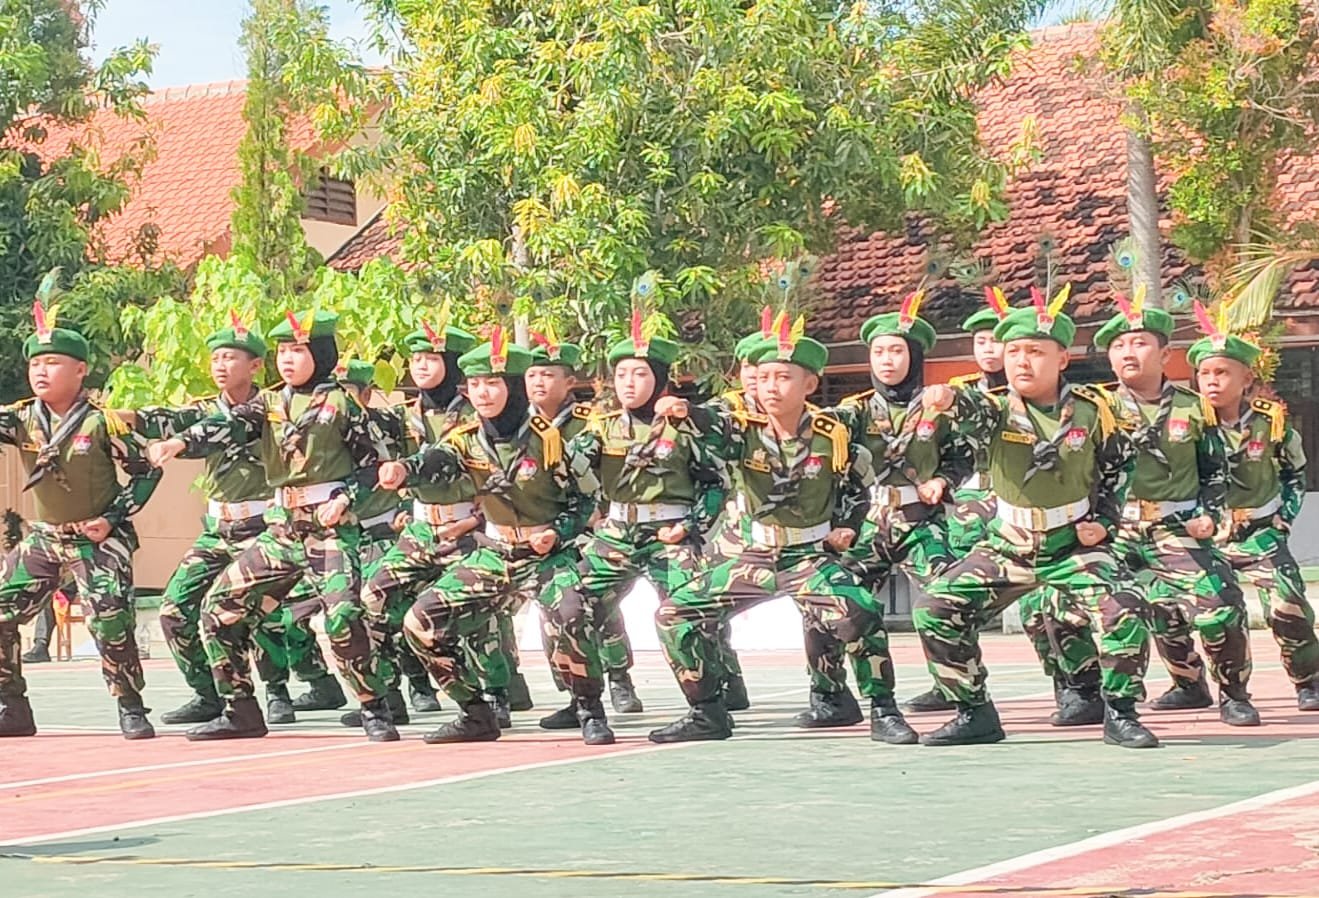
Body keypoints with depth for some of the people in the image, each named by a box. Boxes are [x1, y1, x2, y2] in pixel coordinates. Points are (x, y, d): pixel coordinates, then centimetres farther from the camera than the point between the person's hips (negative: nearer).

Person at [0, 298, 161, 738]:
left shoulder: (103, 422, -15)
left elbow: (146, 470, -6)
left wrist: (113, 518, -12)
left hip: (98, 539, -5)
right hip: (43, 538, 5)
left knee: (110, 620, -20)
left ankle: (131, 709, -4)